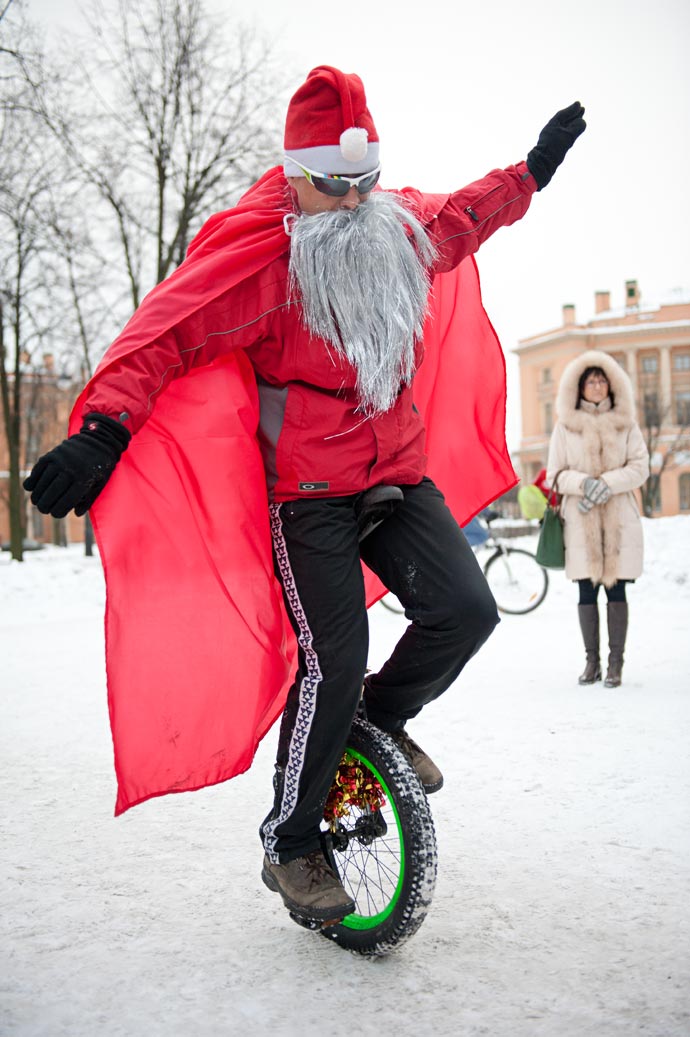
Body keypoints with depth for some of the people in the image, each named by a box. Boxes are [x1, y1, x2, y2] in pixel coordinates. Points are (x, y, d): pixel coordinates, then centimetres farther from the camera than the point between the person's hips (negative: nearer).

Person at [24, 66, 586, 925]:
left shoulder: (404, 230, 7)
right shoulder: (262, 255, -13)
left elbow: (466, 214, 29)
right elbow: (169, 333, -21)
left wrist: (535, 169, 38)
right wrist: (103, 431, -33)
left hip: (397, 474, 6)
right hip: (308, 491, -6)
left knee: (465, 611, -10)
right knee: (333, 664, -11)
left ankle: (382, 716, 22)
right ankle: (290, 847, 10)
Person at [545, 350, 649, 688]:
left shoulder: (625, 424, 9)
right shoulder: (565, 427, 7)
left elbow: (640, 467, 3)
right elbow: (555, 474, 6)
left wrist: (607, 483, -14)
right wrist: (584, 482, -14)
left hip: (619, 518, 0)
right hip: (580, 520, 0)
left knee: (616, 590, -2)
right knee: (586, 591, 1)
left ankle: (616, 662, 3)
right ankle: (592, 660, 11)